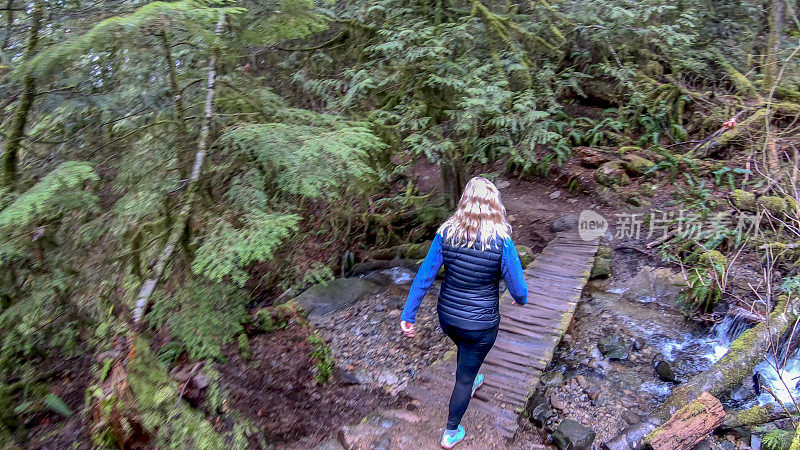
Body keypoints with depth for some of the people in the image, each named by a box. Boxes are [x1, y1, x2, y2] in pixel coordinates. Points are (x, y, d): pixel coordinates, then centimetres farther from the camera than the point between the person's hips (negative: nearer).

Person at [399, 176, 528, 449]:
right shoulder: (502, 242, -22)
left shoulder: (446, 234, -14)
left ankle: (471, 383, 65)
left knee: (464, 350, 35)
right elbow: (518, 288, -14)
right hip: (481, 324, -3)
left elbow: (424, 276, -11)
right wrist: (521, 299, 11)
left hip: (447, 316, 3)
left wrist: (407, 315, -3)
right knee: (465, 377, 17)